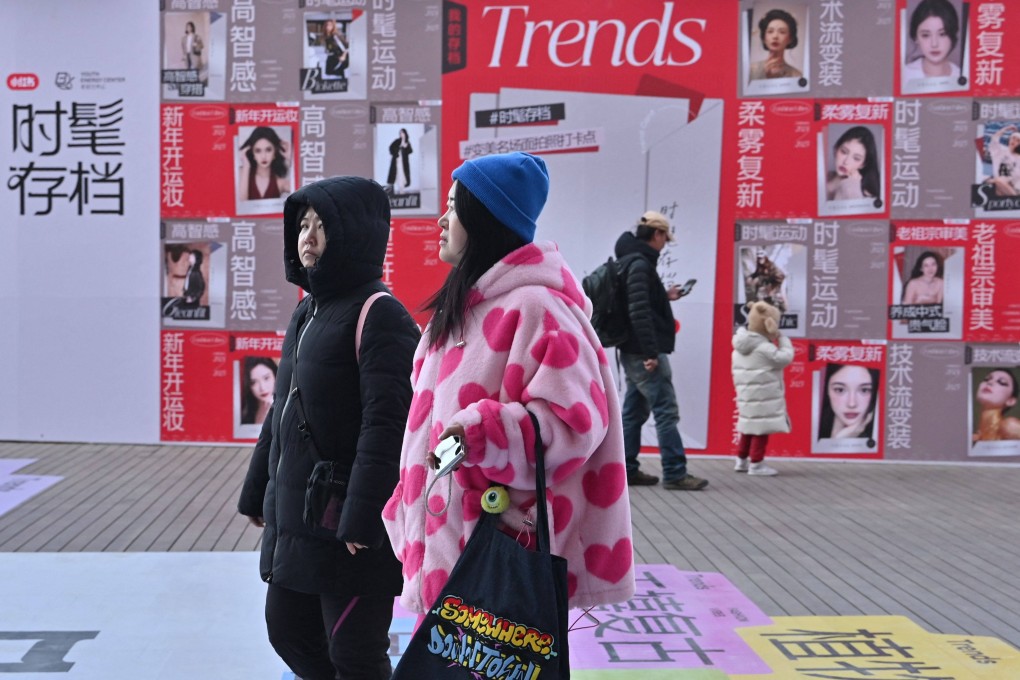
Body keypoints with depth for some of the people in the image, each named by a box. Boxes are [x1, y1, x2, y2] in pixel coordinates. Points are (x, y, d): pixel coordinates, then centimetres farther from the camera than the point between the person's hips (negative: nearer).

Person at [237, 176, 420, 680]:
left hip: (348, 522, -9)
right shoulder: (307, 312, 12)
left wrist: (361, 520, -27)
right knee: (287, 630, 18)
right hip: (294, 511, 9)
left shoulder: (379, 315, -14)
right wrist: (257, 491, 20)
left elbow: (386, 424, -22)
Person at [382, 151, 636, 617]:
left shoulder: (534, 307, -15)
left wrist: (480, 431, -34)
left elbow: (575, 419, -22)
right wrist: (409, 509, 24)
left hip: (498, 545, -10)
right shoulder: (465, 303, 16)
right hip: (446, 536, 10)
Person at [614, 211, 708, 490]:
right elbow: (639, 312, -23)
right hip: (644, 353, -10)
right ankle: (675, 474, -4)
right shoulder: (640, 264, -15)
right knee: (666, 411, -7)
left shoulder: (633, 261, 16)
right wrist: (651, 352, -24)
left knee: (634, 411, 11)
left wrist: (664, 296, 19)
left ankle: (627, 470, 15)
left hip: (634, 352, 10)